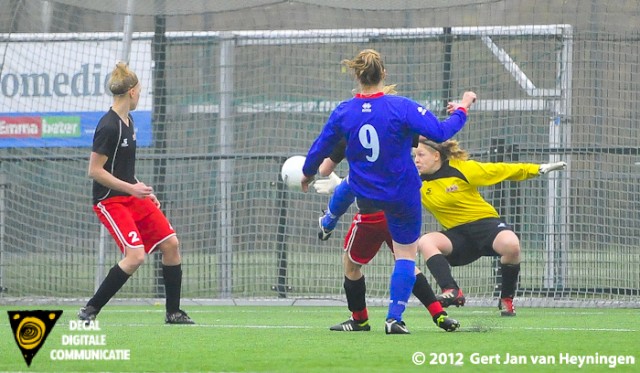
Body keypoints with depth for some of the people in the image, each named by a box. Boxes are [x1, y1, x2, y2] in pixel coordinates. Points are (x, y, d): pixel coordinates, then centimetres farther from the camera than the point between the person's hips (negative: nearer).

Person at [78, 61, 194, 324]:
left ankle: (174, 312, 14)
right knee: (135, 255, -21)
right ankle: (90, 310, -10)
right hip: (110, 201, -9)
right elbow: (94, 171, -20)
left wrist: (144, 192, 16)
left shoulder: (128, 122, 11)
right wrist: (131, 188, -20)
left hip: (132, 196, 9)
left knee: (170, 243, 4)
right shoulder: (109, 126, -19)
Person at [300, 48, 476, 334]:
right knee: (406, 254, 7)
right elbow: (441, 132, -21)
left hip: (365, 195, 3)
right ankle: (394, 317, 0)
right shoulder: (401, 107, -21)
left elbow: (320, 148, 3)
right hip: (402, 195, -3)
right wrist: (462, 109, -3)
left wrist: (308, 173, 23)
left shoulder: (343, 112, -10)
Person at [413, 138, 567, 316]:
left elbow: (500, 170, -2)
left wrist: (539, 169, -1)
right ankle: (451, 291, -37)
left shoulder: (461, 169, -8)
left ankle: (507, 299, -13)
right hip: (457, 234, 3)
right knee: (425, 242, -27)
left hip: (485, 222, -3)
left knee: (510, 244, -36)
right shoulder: (418, 186, 2)